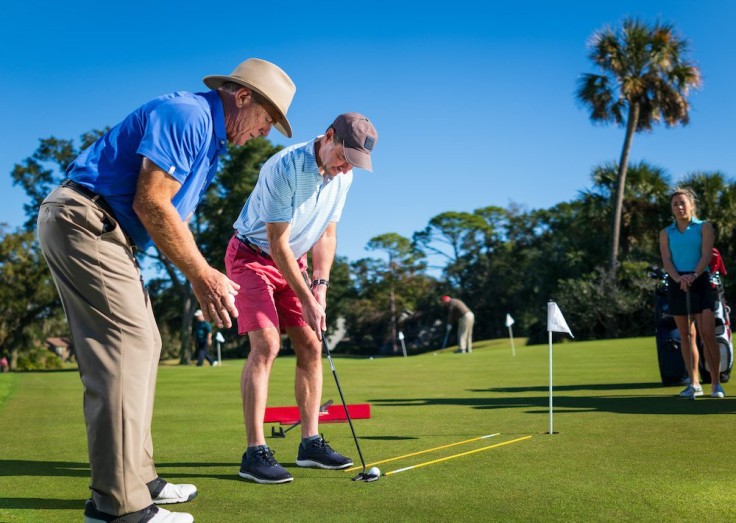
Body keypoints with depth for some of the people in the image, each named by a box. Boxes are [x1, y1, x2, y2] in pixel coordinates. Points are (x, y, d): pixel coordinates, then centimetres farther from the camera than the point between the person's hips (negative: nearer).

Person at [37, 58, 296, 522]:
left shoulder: (210, 138, 18)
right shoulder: (187, 114, -14)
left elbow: (172, 215, 20)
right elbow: (151, 203, -21)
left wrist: (204, 277, 8)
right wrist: (202, 275, -15)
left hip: (108, 234, 11)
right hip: (83, 220, -11)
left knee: (141, 344, 11)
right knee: (126, 344, -14)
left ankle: (139, 478, 17)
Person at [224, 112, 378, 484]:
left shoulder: (343, 176, -4)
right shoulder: (285, 168, -27)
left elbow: (327, 233, 4)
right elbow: (277, 243, -24)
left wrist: (320, 284, -8)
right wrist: (306, 300, -22)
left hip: (293, 261, 7)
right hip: (252, 256, -7)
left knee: (311, 345, -1)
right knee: (266, 344, -19)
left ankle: (310, 443, 5)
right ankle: (254, 452, -18)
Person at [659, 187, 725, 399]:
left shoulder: (704, 227, 6)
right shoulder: (666, 233, 12)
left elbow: (706, 255, -7)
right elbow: (666, 260, 0)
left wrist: (694, 275, -24)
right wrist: (678, 278, -19)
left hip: (700, 281, -3)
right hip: (677, 284, 3)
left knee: (708, 334, -10)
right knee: (686, 336, 5)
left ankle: (716, 383, -2)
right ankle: (694, 384, 11)